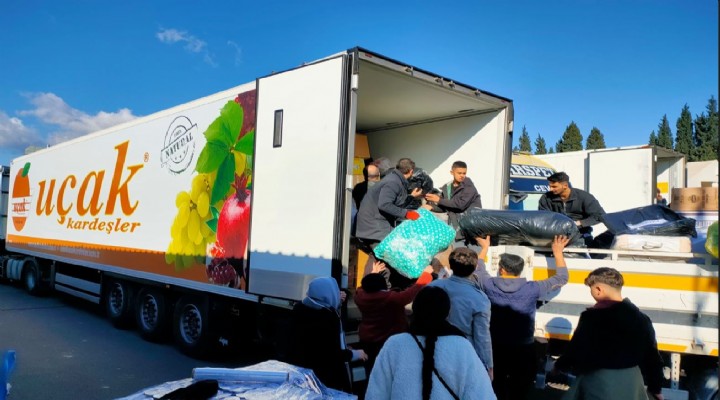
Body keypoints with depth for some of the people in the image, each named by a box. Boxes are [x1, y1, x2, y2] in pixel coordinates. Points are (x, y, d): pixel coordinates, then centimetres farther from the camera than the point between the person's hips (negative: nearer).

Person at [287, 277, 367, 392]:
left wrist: (336, 301, 20)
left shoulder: (299, 308, -1)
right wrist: (354, 354, -10)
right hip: (324, 376, -8)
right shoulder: (329, 316, -25)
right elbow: (333, 354, -25)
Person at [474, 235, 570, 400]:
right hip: (523, 349, -2)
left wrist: (485, 247, 24)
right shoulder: (532, 289, -14)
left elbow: (478, 270, 14)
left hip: (495, 348, 2)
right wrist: (558, 252, 10)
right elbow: (562, 278, 0)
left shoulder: (489, 285, -9)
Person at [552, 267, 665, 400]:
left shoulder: (592, 316, -17)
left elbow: (576, 349, -12)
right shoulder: (640, 318, 1)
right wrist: (655, 389, 20)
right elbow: (651, 356, 8)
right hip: (631, 381, 6)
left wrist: (559, 366, 7)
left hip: (599, 382, -6)